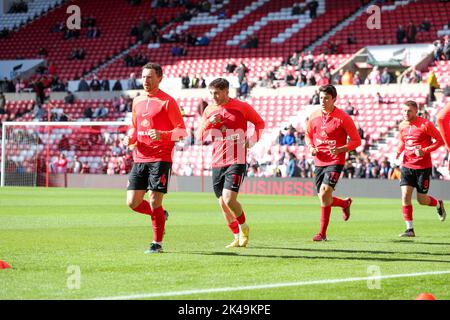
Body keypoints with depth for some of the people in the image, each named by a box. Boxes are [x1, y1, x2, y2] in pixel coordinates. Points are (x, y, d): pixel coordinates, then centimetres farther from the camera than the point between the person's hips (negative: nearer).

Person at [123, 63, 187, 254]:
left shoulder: (167, 102, -4)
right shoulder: (137, 101, 15)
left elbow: (182, 131, -6)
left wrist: (162, 135, -23)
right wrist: (130, 138, 4)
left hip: (160, 159, -6)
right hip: (139, 159, 6)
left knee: (154, 201, -9)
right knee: (132, 202, 1)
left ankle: (157, 244, 5)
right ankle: (160, 215, 29)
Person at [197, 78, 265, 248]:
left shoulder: (242, 107, -4)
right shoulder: (209, 110, 8)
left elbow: (259, 122, 11)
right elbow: (200, 136, 9)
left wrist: (252, 141, -3)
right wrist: (208, 123, -9)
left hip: (236, 162, -5)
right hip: (217, 163, 5)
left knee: (229, 199, -18)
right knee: (222, 203, 7)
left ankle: (243, 226, 9)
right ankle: (237, 238, 21)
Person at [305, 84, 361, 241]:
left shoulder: (343, 118, -8)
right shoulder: (314, 116, 5)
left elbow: (356, 140, -4)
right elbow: (308, 135, 21)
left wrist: (340, 149, -20)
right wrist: (311, 147, 0)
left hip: (335, 161, -6)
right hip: (319, 162, 6)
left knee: (325, 192, -22)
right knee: (324, 198, 7)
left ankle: (322, 233, -14)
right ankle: (345, 203, 41)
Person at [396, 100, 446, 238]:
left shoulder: (425, 124, -13)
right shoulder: (402, 126, 4)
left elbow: (440, 140, -9)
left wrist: (425, 151, -21)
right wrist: (398, 151, 1)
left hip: (423, 167, -4)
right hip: (407, 165, 4)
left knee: (421, 200, 2)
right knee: (405, 196, -10)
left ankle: (438, 204, 37)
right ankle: (410, 229, -4)